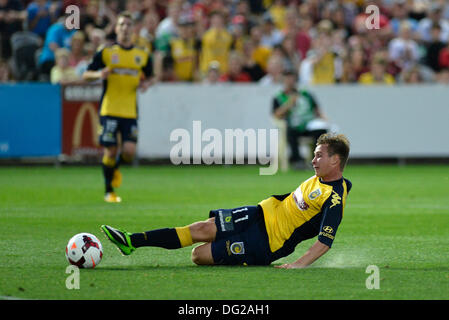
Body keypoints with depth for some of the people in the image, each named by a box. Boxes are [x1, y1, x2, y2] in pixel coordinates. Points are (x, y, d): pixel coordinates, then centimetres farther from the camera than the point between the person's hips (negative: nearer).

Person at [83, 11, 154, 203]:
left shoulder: (142, 56, 9)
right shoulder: (106, 53, 2)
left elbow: (149, 76, 22)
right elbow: (86, 75, 5)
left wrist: (146, 83, -1)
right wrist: (98, 74, -17)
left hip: (130, 113, 2)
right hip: (109, 110, -2)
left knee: (129, 151, -10)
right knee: (111, 151, -4)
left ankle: (115, 168, 26)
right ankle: (109, 192, 14)